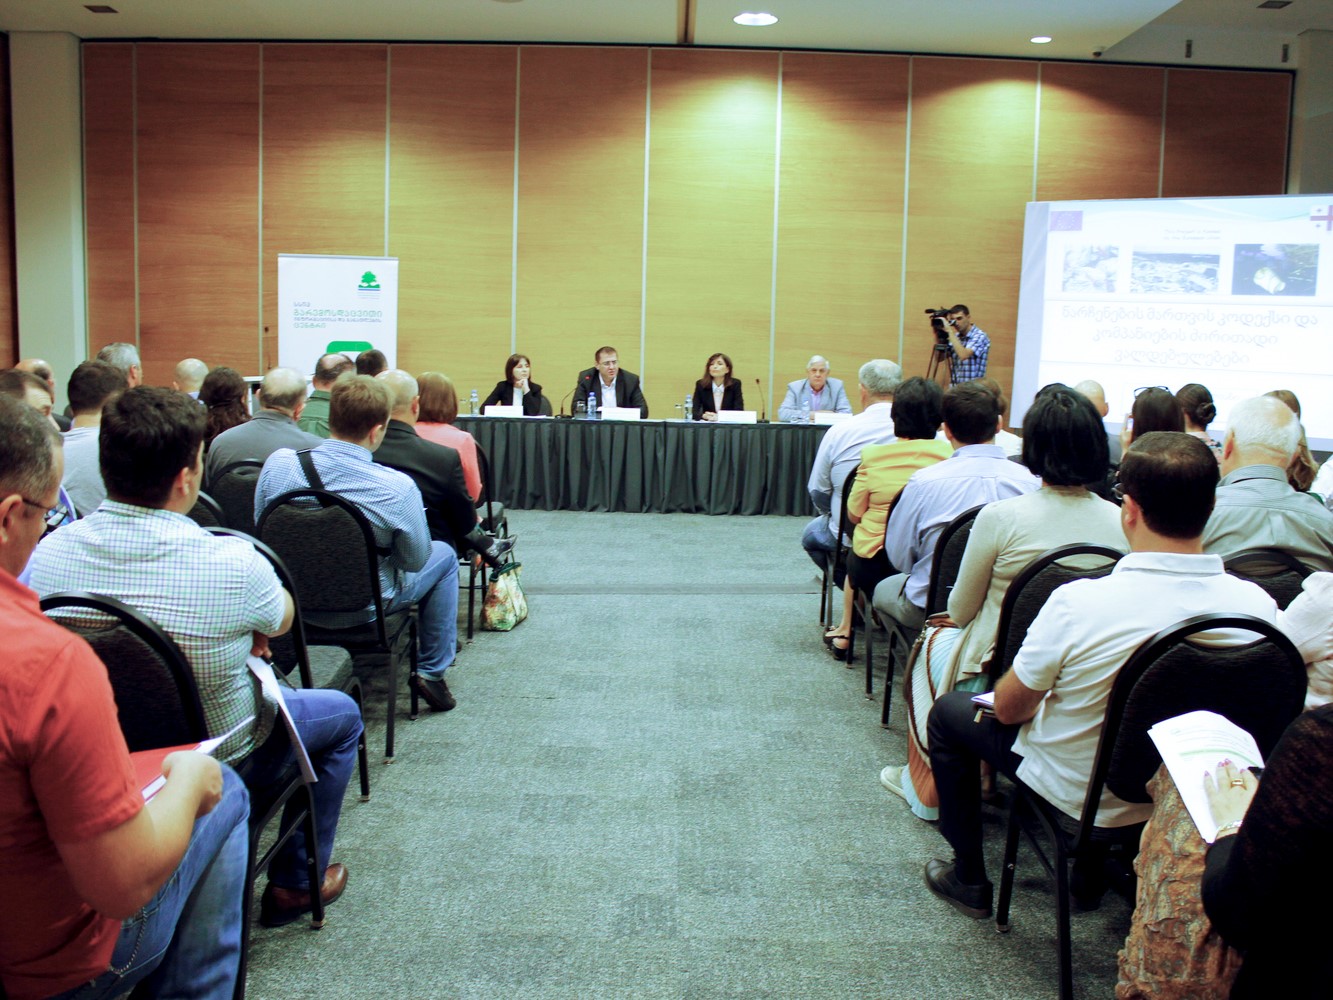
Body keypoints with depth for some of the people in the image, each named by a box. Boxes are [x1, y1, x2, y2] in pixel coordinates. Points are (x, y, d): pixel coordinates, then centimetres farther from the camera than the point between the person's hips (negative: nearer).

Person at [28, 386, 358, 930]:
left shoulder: (48, 553, -17)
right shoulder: (232, 563, -31)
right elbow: (280, 621, -8)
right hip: (218, 764, -5)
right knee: (342, 713, 22)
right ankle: (295, 881, 29)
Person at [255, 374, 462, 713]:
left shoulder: (278, 462, -17)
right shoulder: (398, 488, -28)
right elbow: (415, 560, -13)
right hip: (362, 609, -4)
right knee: (444, 555, 21)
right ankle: (431, 672, 27)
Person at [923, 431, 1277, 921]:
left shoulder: (1077, 603, -32)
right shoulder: (1258, 605, -19)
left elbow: (1009, 708, -17)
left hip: (1075, 789, -4)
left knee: (949, 710, 19)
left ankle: (969, 879, 28)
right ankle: (1095, 867, 43)